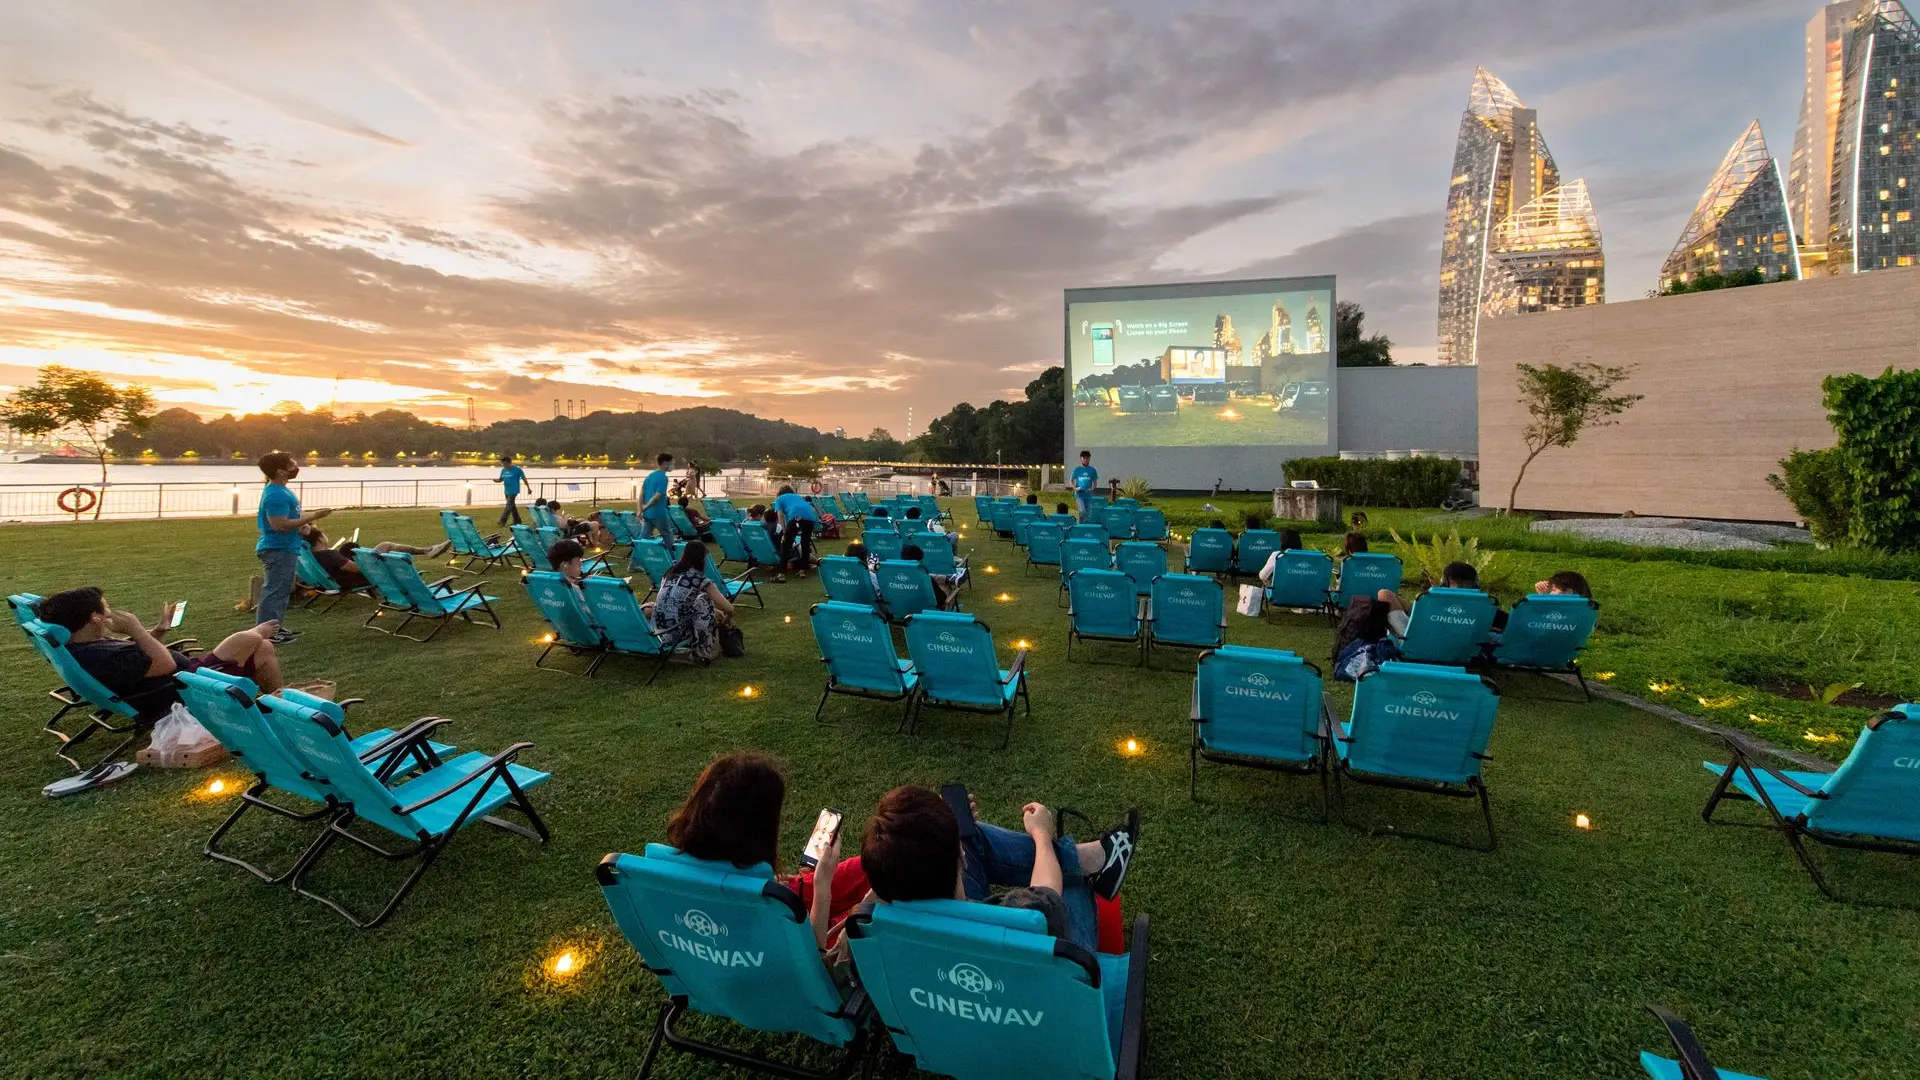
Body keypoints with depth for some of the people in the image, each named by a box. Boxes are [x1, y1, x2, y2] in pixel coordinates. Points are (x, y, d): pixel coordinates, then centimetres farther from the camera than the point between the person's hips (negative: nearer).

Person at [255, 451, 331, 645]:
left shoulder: (279, 490, 11)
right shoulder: (276, 495, -21)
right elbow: (280, 525, -26)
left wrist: (303, 520, 13)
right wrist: (311, 517, -21)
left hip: (282, 549, 11)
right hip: (279, 550, -11)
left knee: (280, 590, 18)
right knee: (275, 591, -5)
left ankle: (274, 628, 28)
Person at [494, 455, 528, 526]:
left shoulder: (517, 469, -10)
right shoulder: (503, 470, 8)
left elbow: (524, 478, -4)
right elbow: (501, 479, 14)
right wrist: (496, 480, -9)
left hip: (513, 490, -8)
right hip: (507, 490, 8)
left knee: (509, 505, -12)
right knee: (512, 505, 13)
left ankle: (503, 521, -14)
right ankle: (517, 521, 23)